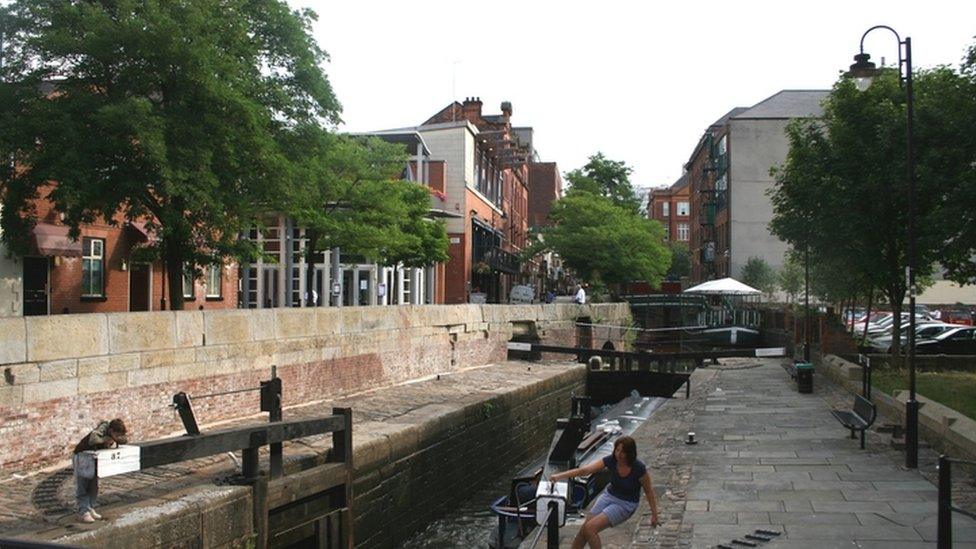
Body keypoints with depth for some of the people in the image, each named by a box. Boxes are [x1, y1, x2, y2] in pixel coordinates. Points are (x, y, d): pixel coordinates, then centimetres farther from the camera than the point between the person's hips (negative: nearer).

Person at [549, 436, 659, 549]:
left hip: (626, 504, -5)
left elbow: (649, 491, -8)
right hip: (609, 495, 5)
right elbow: (585, 470, -22)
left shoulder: (639, 468, -24)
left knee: (590, 528, -19)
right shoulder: (611, 460, -15)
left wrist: (654, 514, -2)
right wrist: (559, 476, -32)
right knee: (583, 530, -3)